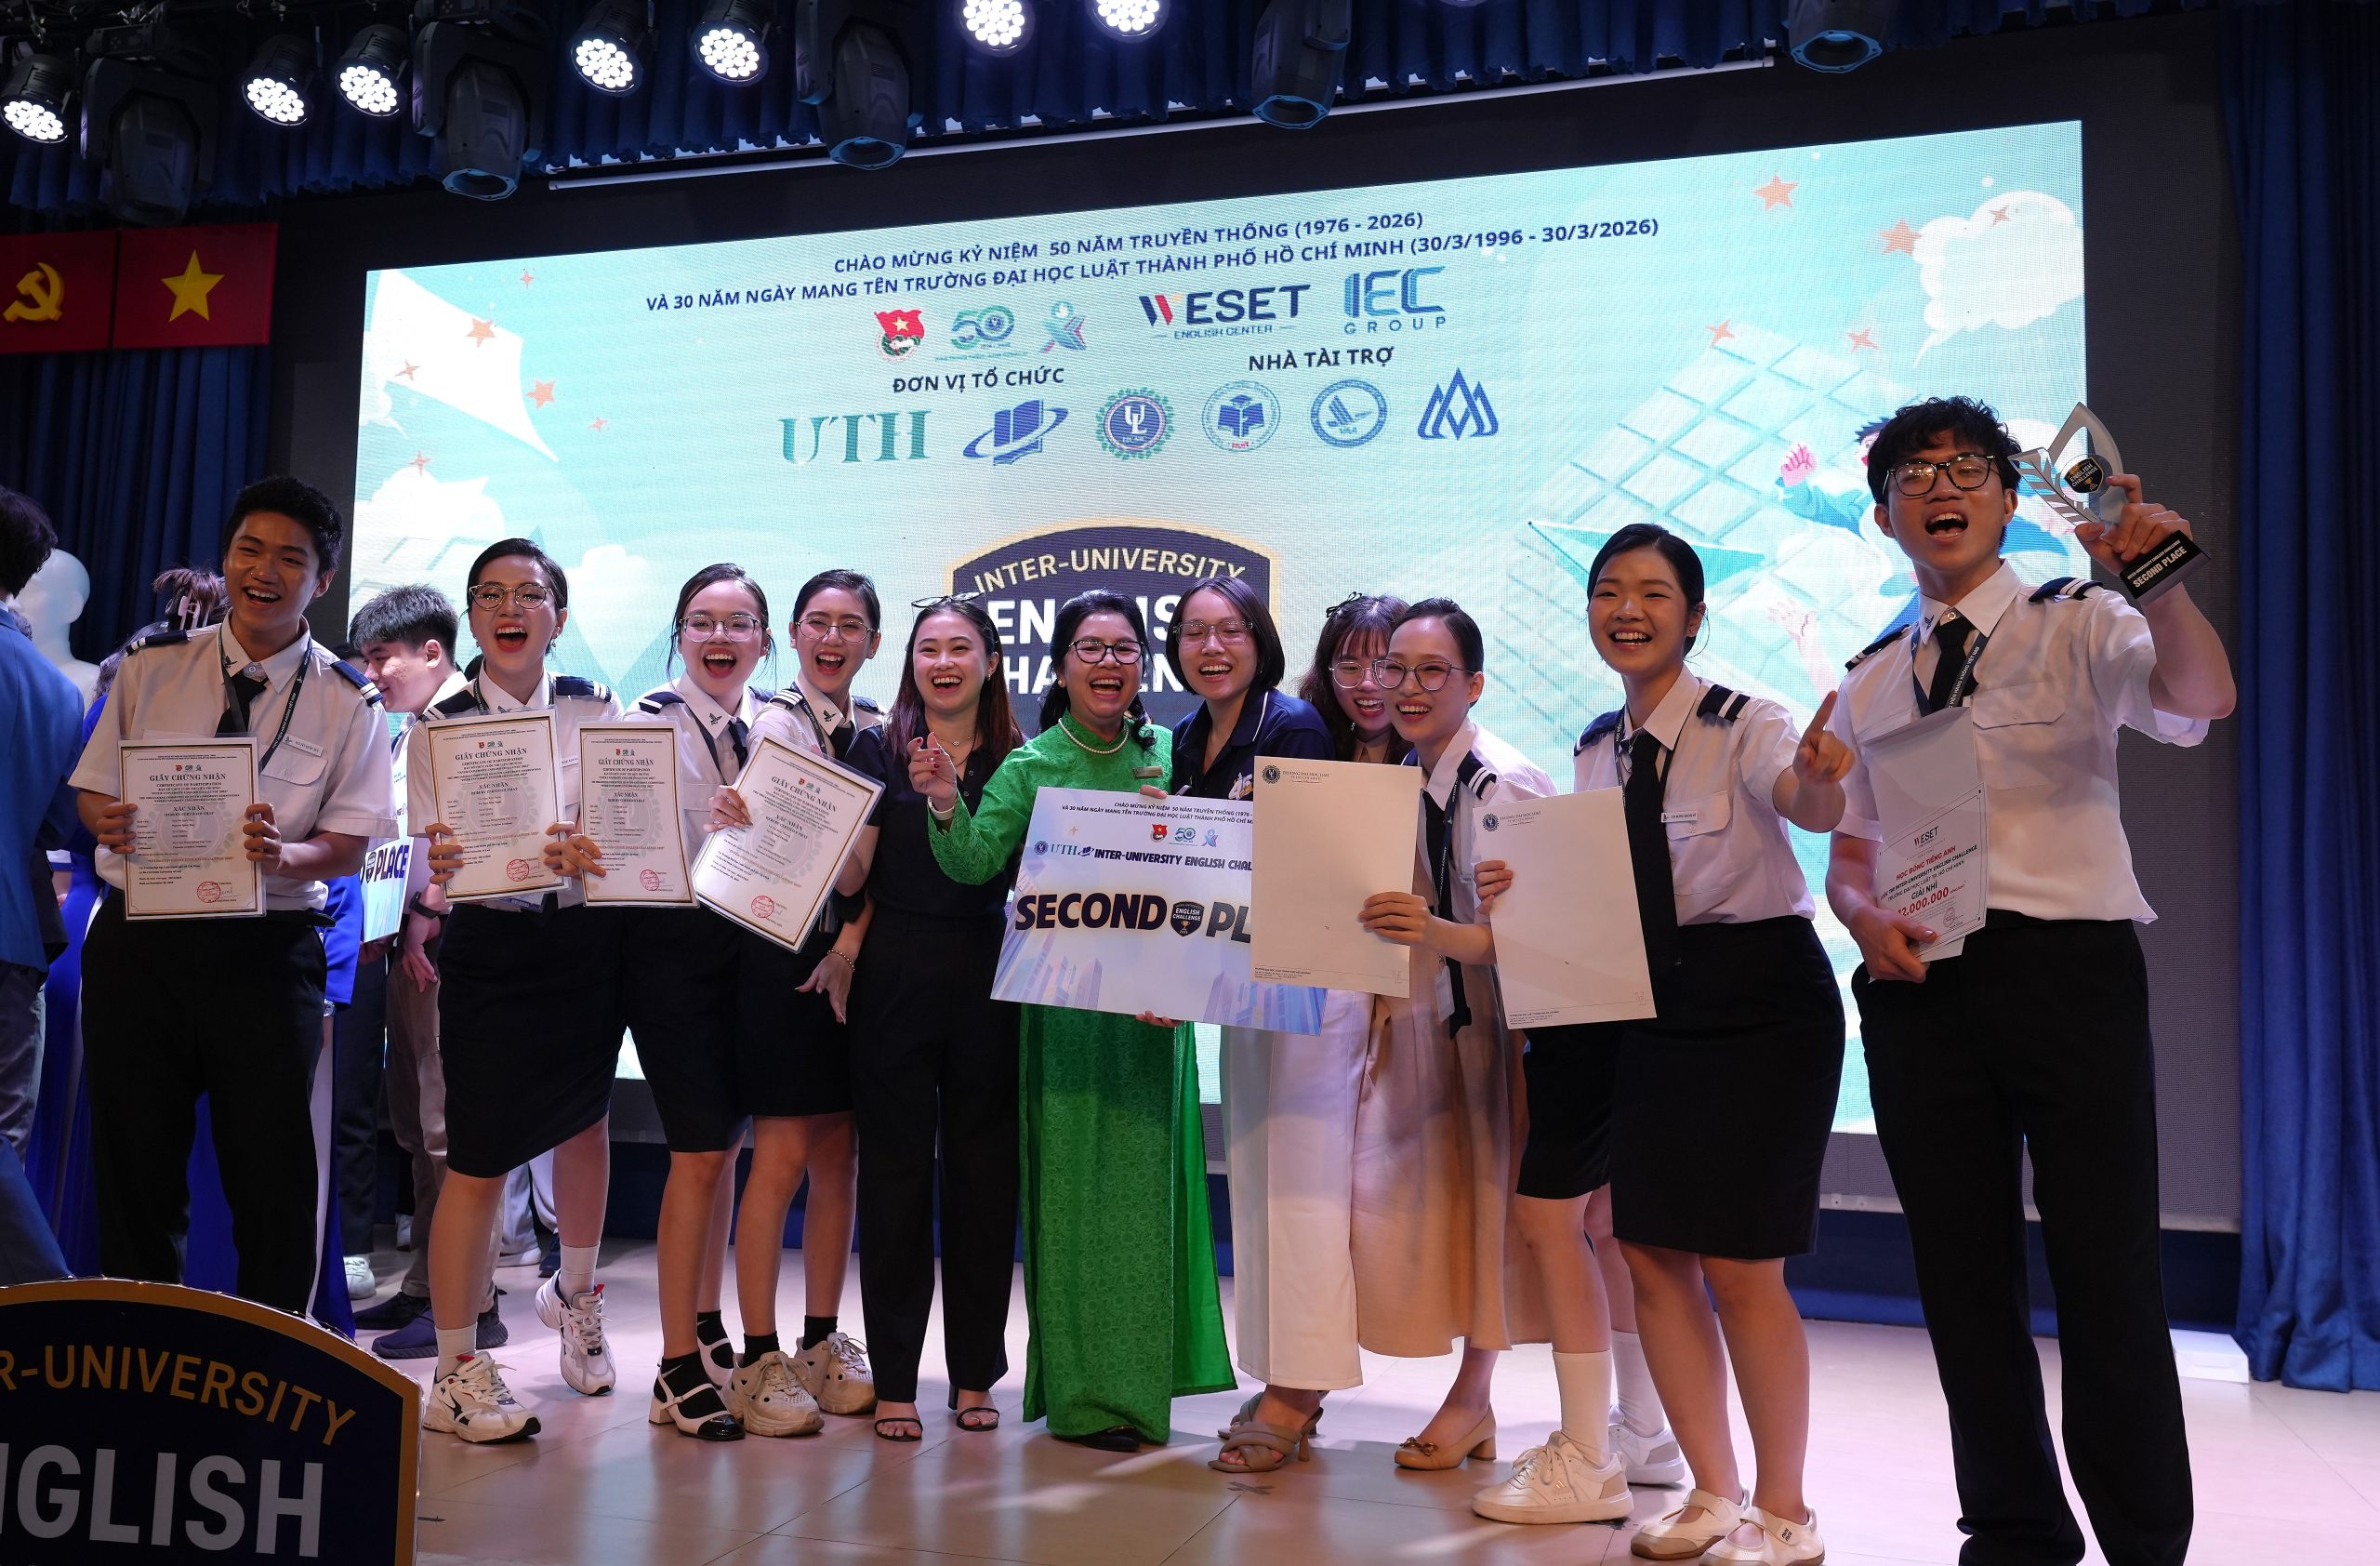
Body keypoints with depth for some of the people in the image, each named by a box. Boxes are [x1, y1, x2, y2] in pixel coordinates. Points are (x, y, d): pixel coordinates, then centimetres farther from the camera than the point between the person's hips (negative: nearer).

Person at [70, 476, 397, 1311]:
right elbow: (95, 793, 11)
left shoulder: (348, 702, 1)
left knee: (274, 1179, 1)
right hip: (138, 940, 2)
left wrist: (284, 853, -24)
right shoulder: (151, 666, 7)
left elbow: (350, 843, -2)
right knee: (134, 1165, 9)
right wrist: (112, 825, -12)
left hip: (268, 952, -2)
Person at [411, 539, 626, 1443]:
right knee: (480, 1158, -5)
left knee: (582, 1123, 17)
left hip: (587, 941, 3)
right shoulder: (440, 725, 1)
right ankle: (456, 1373, 7)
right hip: (489, 951, -2)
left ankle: (574, 1293, 42)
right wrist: (443, 874, -27)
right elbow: (432, 870, -4)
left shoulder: (596, 712, 4)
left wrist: (586, 855, -20)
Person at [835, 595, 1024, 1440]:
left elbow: (1030, 878, 6)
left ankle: (974, 1372, 21)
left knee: (983, 1172, 8)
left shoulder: (1018, 760, 7)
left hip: (990, 980, 1)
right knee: (896, 1170, 4)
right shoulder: (880, 750, 3)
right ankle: (894, 1378, 14)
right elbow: (850, 875, 0)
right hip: (896, 978, -1)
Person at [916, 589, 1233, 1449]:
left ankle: (1140, 1374, 27)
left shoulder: (1167, 754, 7)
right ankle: (1085, 1392, 14)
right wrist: (945, 806, -27)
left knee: (1148, 1177, 10)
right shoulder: (1032, 765, -1)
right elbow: (976, 862, -10)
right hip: (1066, 1001, -3)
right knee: (1075, 1184, 2)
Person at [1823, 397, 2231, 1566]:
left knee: (2107, 1271, 0)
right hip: (1920, 982, 4)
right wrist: (1865, 914, -5)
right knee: (1962, 1275, 10)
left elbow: (2201, 701, -19)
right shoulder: (1869, 681, 14)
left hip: (2069, 970, -4)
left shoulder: (2077, 625, 2)